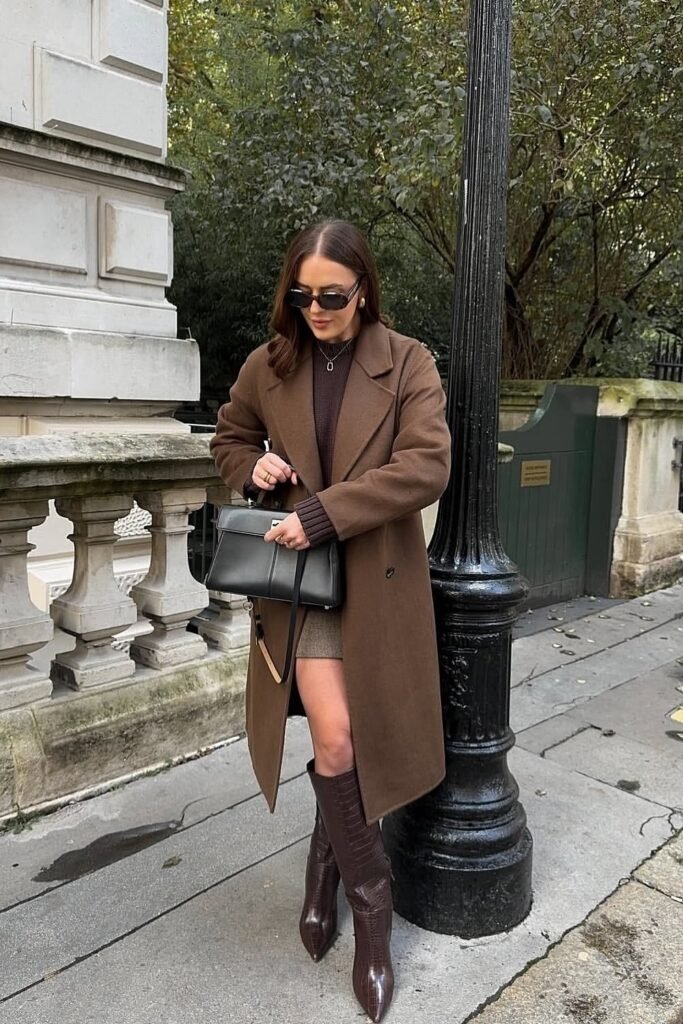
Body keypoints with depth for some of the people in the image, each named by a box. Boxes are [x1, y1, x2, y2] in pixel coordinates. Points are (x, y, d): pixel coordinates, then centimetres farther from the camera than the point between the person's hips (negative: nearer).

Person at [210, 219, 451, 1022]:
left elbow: (426, 465, -15)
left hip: (379, 577, -1)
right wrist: (253, 467, -5)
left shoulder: (407, 362, -4)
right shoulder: (268, 366, 4)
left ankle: (326, 861, 37)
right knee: (334, 737, -6)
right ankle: (369, 898, 18)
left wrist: (322, 513, -22)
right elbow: (228, 441, 19)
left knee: (344, 741, 8)